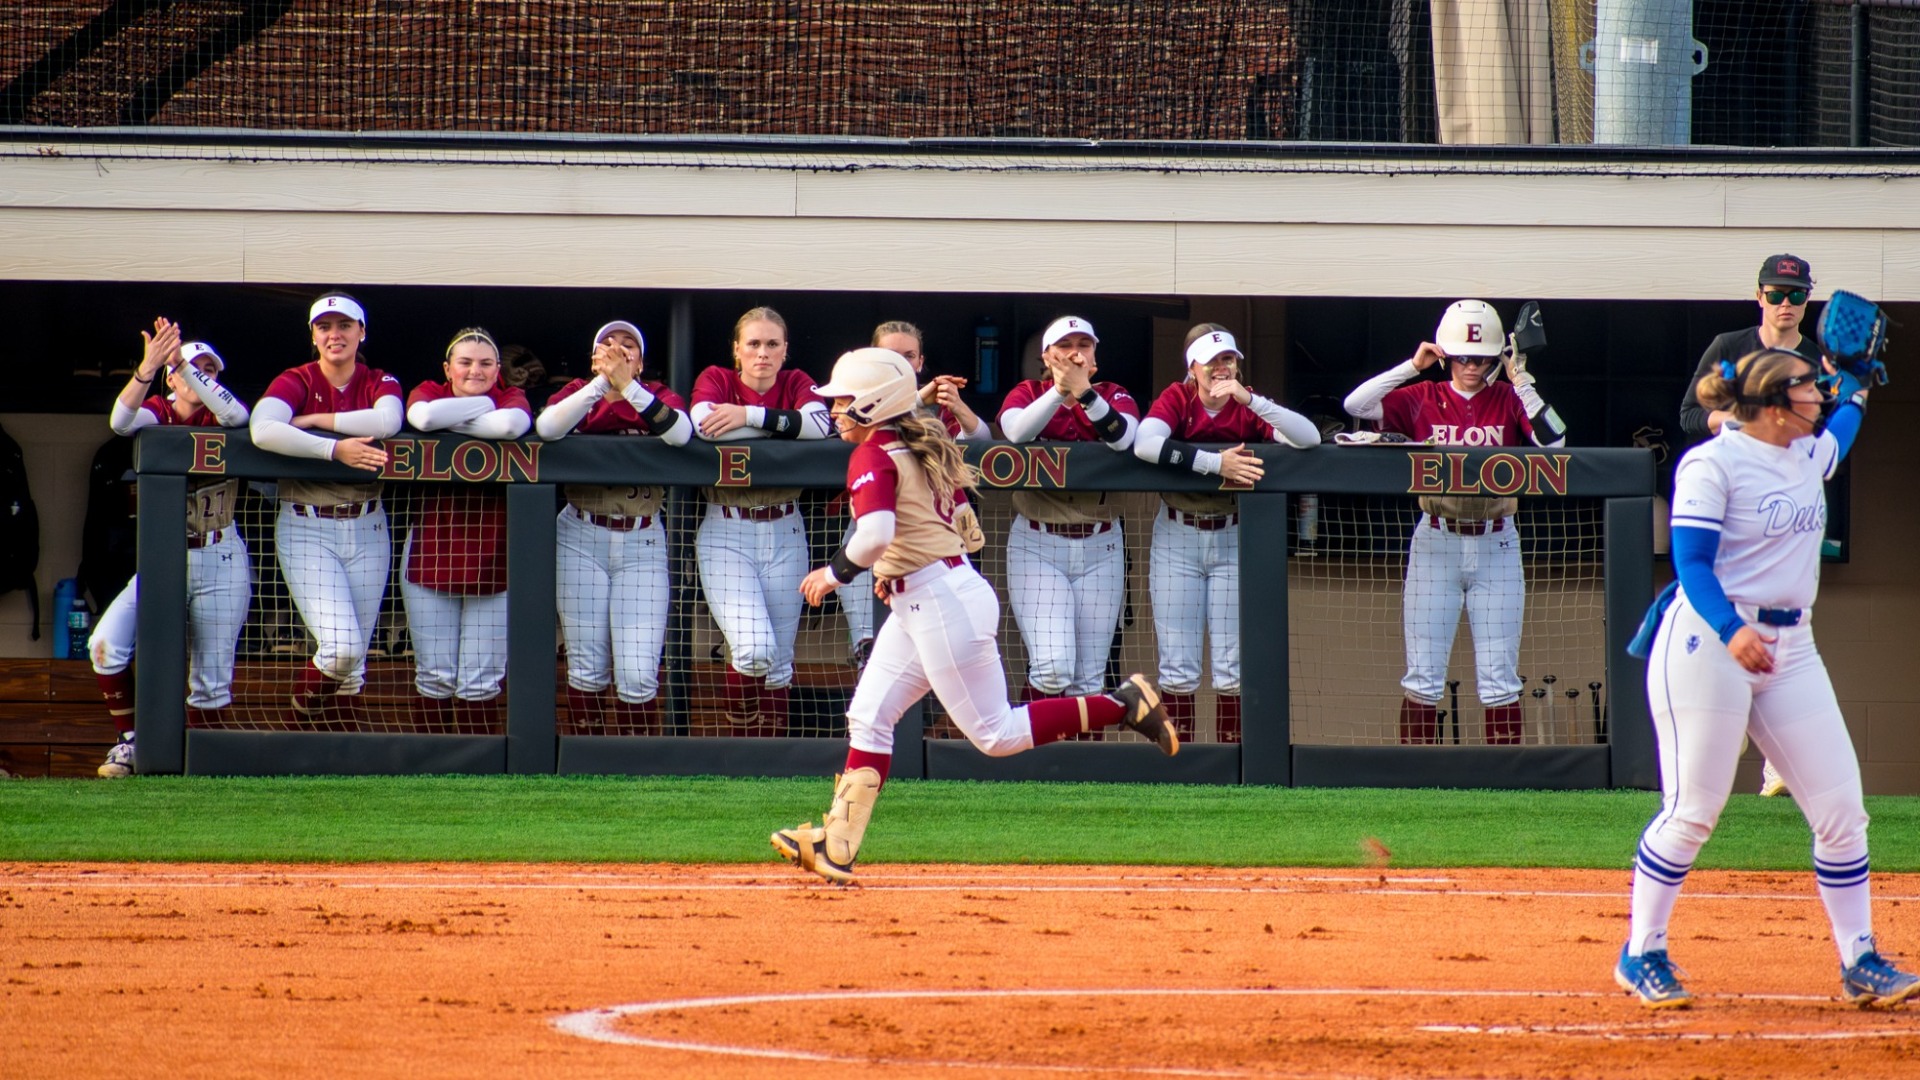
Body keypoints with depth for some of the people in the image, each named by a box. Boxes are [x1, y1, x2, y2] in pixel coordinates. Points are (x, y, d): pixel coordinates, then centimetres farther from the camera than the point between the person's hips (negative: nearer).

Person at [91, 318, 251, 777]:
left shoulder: (220, 420, 0)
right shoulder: (157, 413, 2)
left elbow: (236, 413, -26)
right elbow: (121, 420, -21)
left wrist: (183, 363, -33)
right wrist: (148, 367, -39)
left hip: (221, 563, -1)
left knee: (212, 682, 0)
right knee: (107, 645, -19)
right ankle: (129, 743, -4)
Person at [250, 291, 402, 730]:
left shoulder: (380, 383, 5)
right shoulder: (295, 382, -3)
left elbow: (387, 421, -20)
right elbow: (263, 430, -25)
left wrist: (315, 420, -16)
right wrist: (334, 449, -30)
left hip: (366, 529, 3)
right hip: (307, 529, -3)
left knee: (353, 662, 3)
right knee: (339, 647, -17)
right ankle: (303, 716, 12)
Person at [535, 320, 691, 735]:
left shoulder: (658, 396, 4)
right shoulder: (578, 393, 5)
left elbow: (680, 433, -19)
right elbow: (547, 427, -17)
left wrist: (627, 386, -23)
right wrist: (602, 383, -22)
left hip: (642, 544, 0)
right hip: (581, 539, 1)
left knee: (638, 676, -8)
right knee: (587, 669, 2)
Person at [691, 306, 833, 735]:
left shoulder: (796, 384, 5)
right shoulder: (716, 379, 0)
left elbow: (819, 425, -16)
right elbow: (704, 425, -22)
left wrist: (752, 416, -21)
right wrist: (785, 423, -15)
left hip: (783, 534, 3)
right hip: (726, 533, -3)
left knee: (778, 659, 4)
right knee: (753, 649, -17)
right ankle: (741, 740, 6)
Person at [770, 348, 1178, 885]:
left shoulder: (873, 457, -14)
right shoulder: (924, 448, 14)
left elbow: (875, 533, -30)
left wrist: (836, 572, -13)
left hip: (942, 601, -11)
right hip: (915, 607, 11)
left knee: (995, 734, -5)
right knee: (868, 718, 8)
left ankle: (1122, 704, -5)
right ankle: (835, 848, 5)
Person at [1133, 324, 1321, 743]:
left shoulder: (1249, 407, -3)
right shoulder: (1177, 399, -7)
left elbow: (1309, 438, -18)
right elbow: (1144, 444, -27)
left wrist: (1249, 400, -26)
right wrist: (1216, 462, -32)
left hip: (1232, 539, 1)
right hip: (1177, 539, -1)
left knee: (1233, 670, 1)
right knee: (1178, 669, -1)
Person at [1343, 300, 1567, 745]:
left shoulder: (1509, 401, 1)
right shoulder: (1423, 400, 2)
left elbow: (1554, 443, -14)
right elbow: (1356, 405, -9)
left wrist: (1522, 383, -15)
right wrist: (1413, 366, -12)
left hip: (1496, 546, 0)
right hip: (1436, 544, 0)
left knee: (1499, 678, 2)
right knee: (1423, 676, 2)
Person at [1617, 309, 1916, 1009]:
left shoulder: (1810, 455, 13)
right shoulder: (1712, 464, -11)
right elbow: (1691, 563, -18)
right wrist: (1731, 632, -31)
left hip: (1790, 648, 7)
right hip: (1708, 642, -7)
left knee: (1841, 808, 1)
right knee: (1692, 811, -7)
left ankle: (1860, 964, 9)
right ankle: (1641, 956, 8)